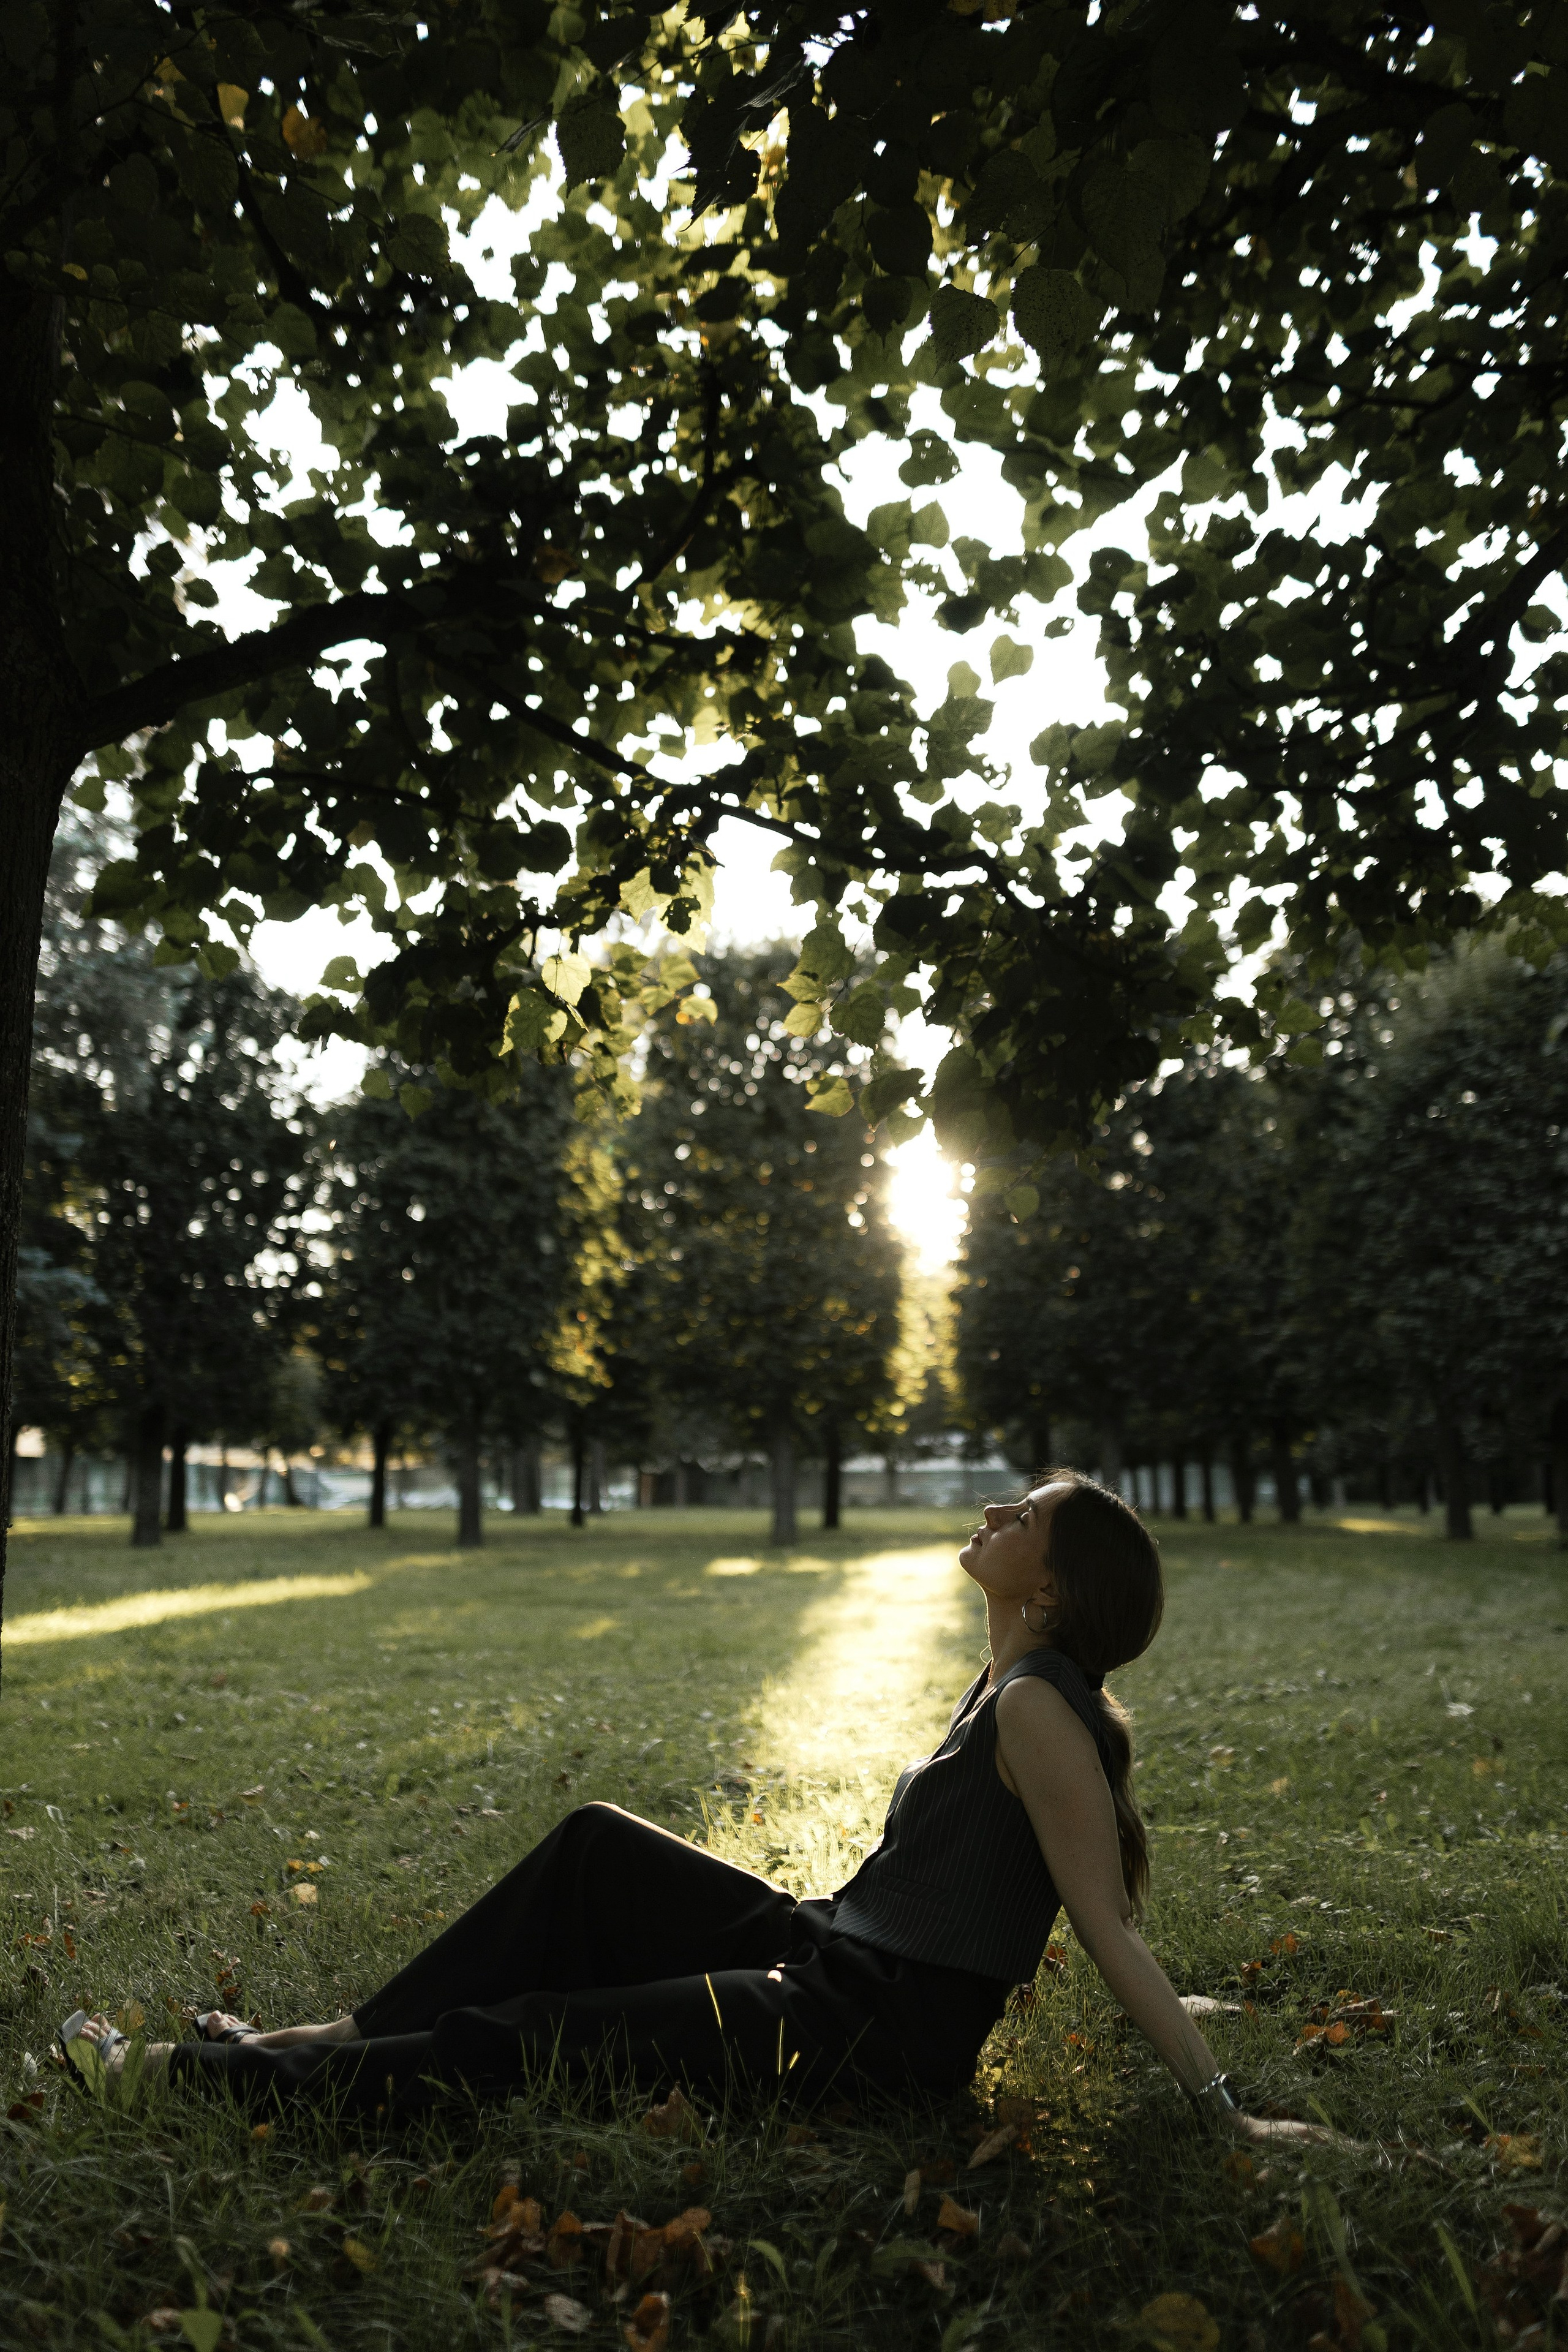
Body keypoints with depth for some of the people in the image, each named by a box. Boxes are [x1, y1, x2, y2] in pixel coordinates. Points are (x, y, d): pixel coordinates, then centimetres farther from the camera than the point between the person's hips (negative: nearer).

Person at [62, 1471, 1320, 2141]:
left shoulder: (1039, 1712, -20)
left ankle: (193, 2074, 5)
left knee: (506, 2042, -7)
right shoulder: (1004, 1689, 8)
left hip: (873, 2032, -9)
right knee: (595, 1847, 9)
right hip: (828, 1951, 9)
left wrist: (1222, 2108, -20)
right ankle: (360, 2032, 15)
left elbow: (1112, 1929, -19)